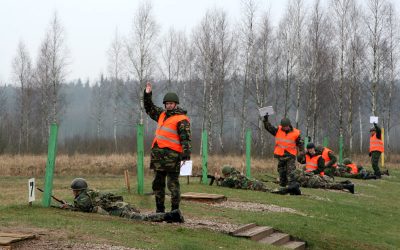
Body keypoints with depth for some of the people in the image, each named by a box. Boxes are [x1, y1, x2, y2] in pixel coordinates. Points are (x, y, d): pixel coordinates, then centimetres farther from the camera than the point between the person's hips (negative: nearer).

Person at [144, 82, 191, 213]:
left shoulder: (182, 119, -6)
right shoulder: (162, 114, 18)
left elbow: (186, 138, -13)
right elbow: (149, 108, 34)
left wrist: (186, 154, -22)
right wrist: (147, 94, 23)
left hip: (172, 155, -8)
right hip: (158, 154, 8)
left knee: (173, 183, -7)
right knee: (158, 183, 12)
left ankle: (175, 210, -4)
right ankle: (159, 209, 20)